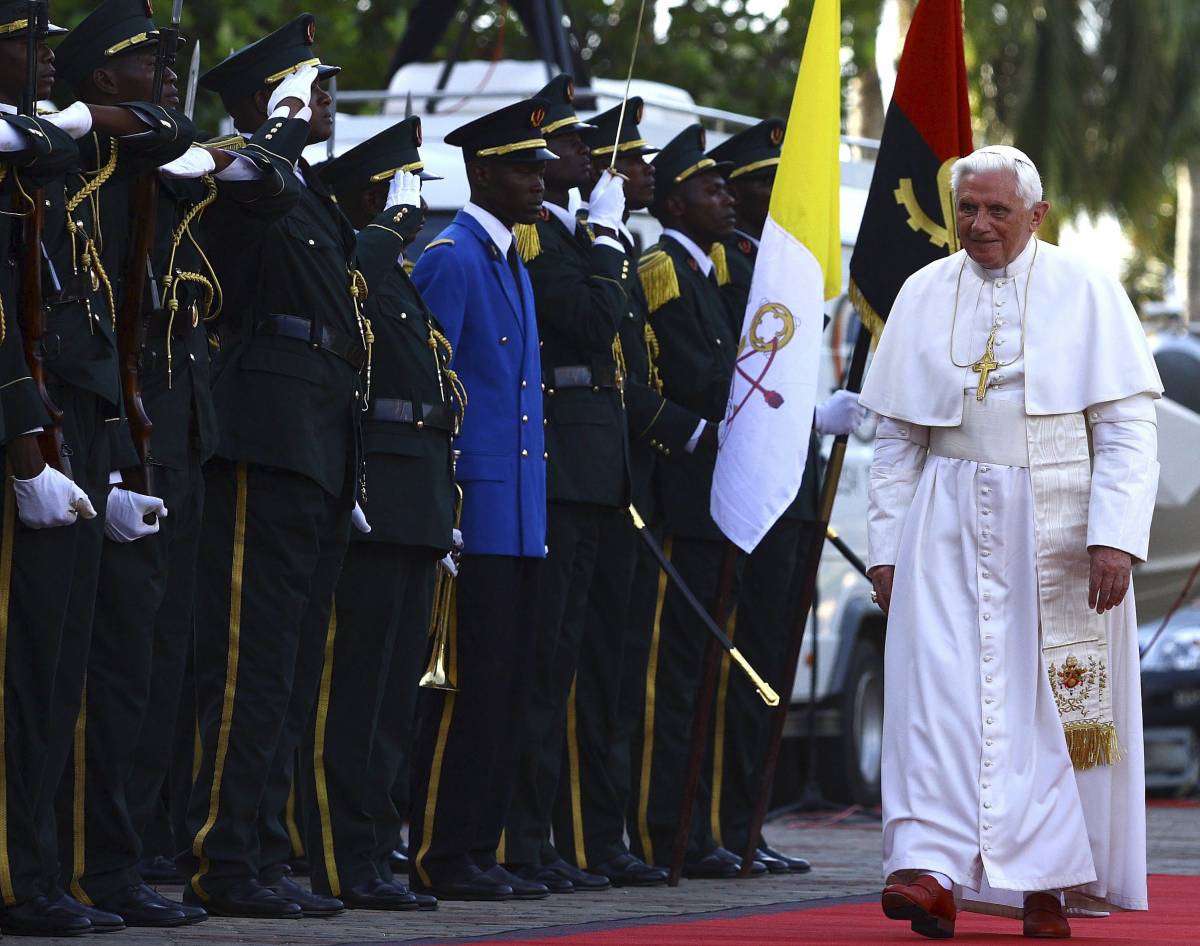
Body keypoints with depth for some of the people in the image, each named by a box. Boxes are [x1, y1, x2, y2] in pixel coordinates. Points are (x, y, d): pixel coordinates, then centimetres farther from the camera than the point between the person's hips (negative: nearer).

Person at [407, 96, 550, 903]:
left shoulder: (514, 261, 19)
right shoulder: (452, 258, -9)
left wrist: (537, 513, 19)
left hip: (520, 516, 9)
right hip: (476, 505, -9)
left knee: (507, 684, 9)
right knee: (468, 680, -8)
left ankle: (481, 849, 13)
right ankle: (438, 857, -4)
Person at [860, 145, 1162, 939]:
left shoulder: (1086, 292, -2)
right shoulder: (924, 296, 6)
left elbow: (1128, 425, -6)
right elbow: (897, 436, 10)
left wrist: (1116, 536, -15)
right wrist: (889, 543, 4)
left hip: (1058, 527, -2)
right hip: (952, 523, 2)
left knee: (1055, 695, 1)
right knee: (938, 686, -11)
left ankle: (1050, 881, 9)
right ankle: (934, 869, -17)